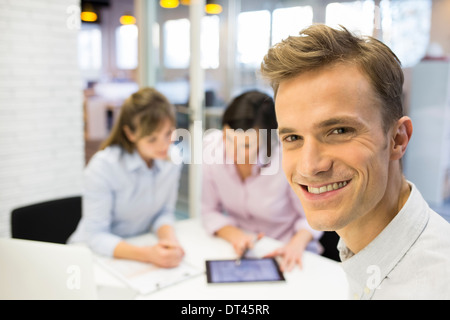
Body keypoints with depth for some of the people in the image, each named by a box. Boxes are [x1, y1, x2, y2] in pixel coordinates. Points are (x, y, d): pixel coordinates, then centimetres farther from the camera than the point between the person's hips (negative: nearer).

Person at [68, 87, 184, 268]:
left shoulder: (171, 160, -7)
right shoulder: (103, 166, -21)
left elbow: (164, 212, 3)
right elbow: (96, 236, -20)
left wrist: (168, 237, -19)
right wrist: (147, 254, -34)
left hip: (136, 249, 4)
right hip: (93, 253, -4)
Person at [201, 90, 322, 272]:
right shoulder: (213, 150, -15)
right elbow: (210, 211, -2)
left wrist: (297, 244, -25)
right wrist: (234, 235, -19)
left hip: (285, 255, -1)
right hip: (240, 250, 2)